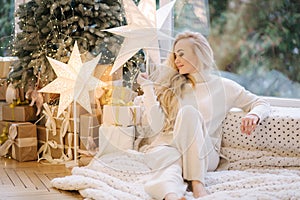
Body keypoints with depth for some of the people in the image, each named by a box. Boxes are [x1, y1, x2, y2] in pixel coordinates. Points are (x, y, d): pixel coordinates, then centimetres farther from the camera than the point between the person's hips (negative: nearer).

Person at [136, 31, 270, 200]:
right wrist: (147, 87, 5)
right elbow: (157, 125, 4)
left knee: (188, 112, -32)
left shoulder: (223, 86, 13)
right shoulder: (171, 87, 16)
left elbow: (261, 104, 13)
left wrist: (253, 116, -10)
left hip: (204, 155, -1)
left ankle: (197, 183, -43)